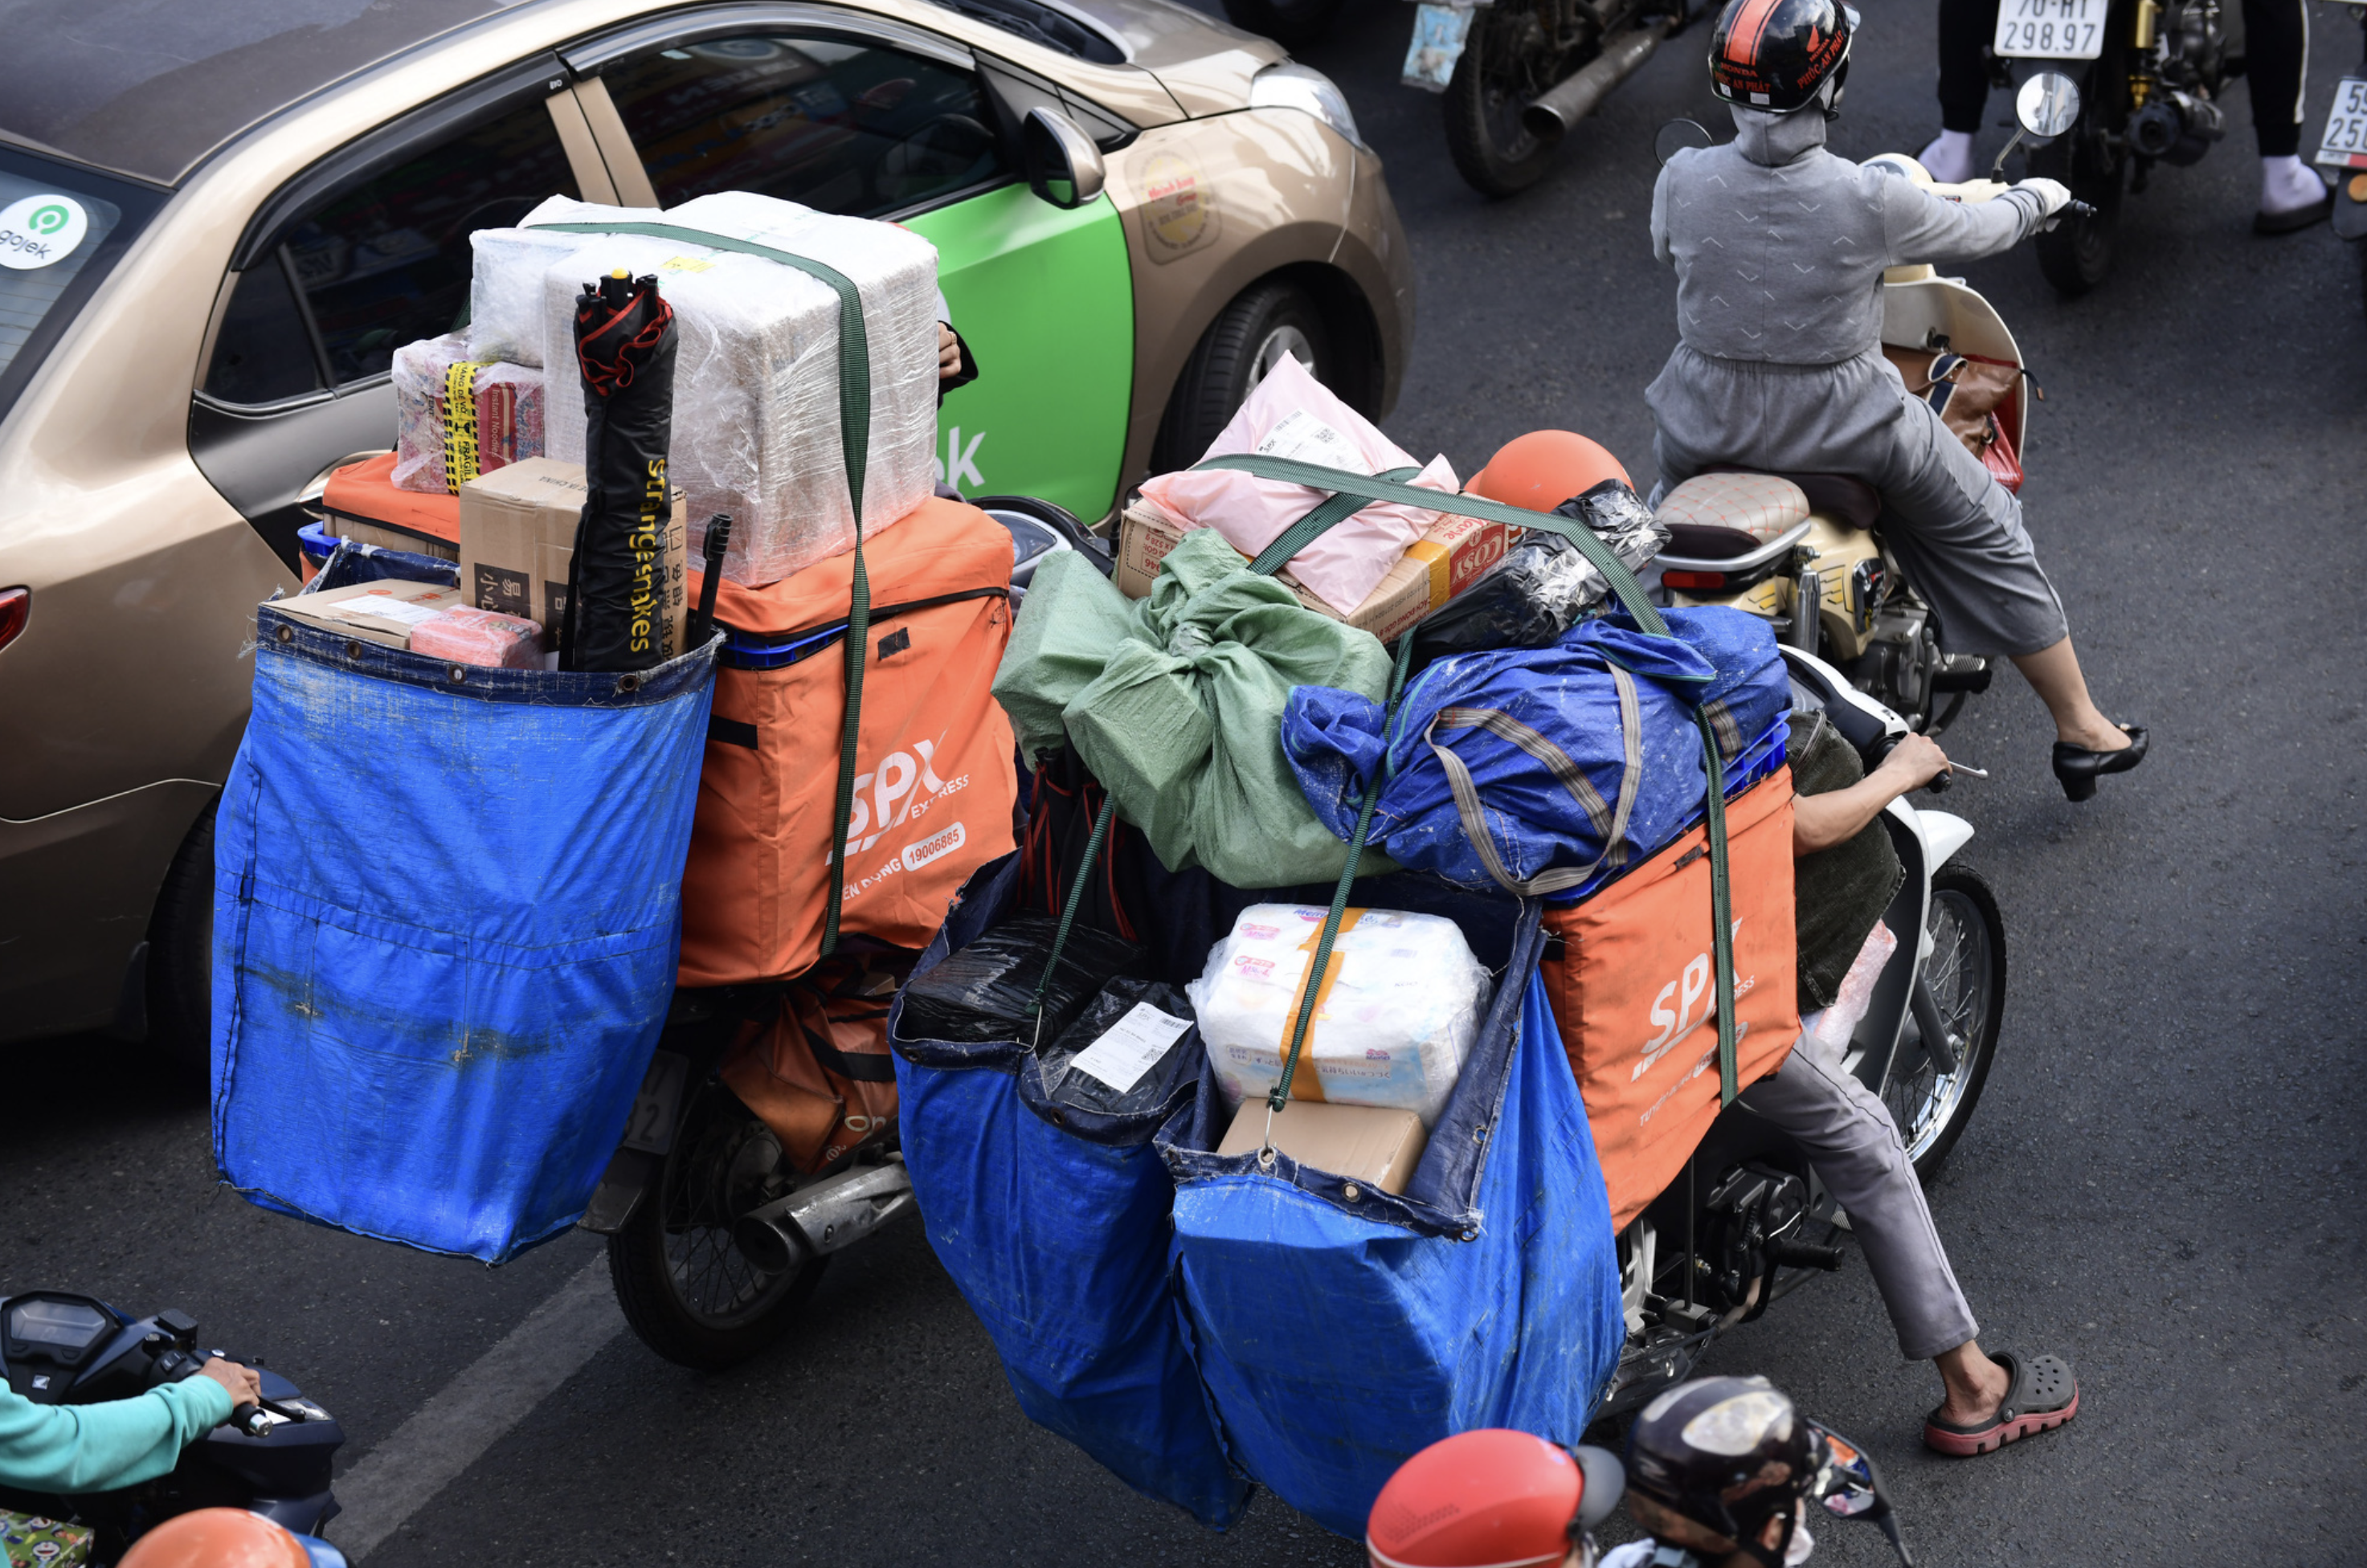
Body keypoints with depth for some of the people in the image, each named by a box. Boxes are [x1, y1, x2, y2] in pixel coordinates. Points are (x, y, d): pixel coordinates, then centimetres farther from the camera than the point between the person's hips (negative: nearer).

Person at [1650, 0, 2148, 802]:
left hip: (1709, 423, 2)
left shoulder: (1683, 180, -15)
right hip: (1844, 425, -2)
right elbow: (1973, 232, -3)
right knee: (1988, 537, 18)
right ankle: (2083, 733, 27)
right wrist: (2033, 199, 20)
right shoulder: (1872, 201, -21)